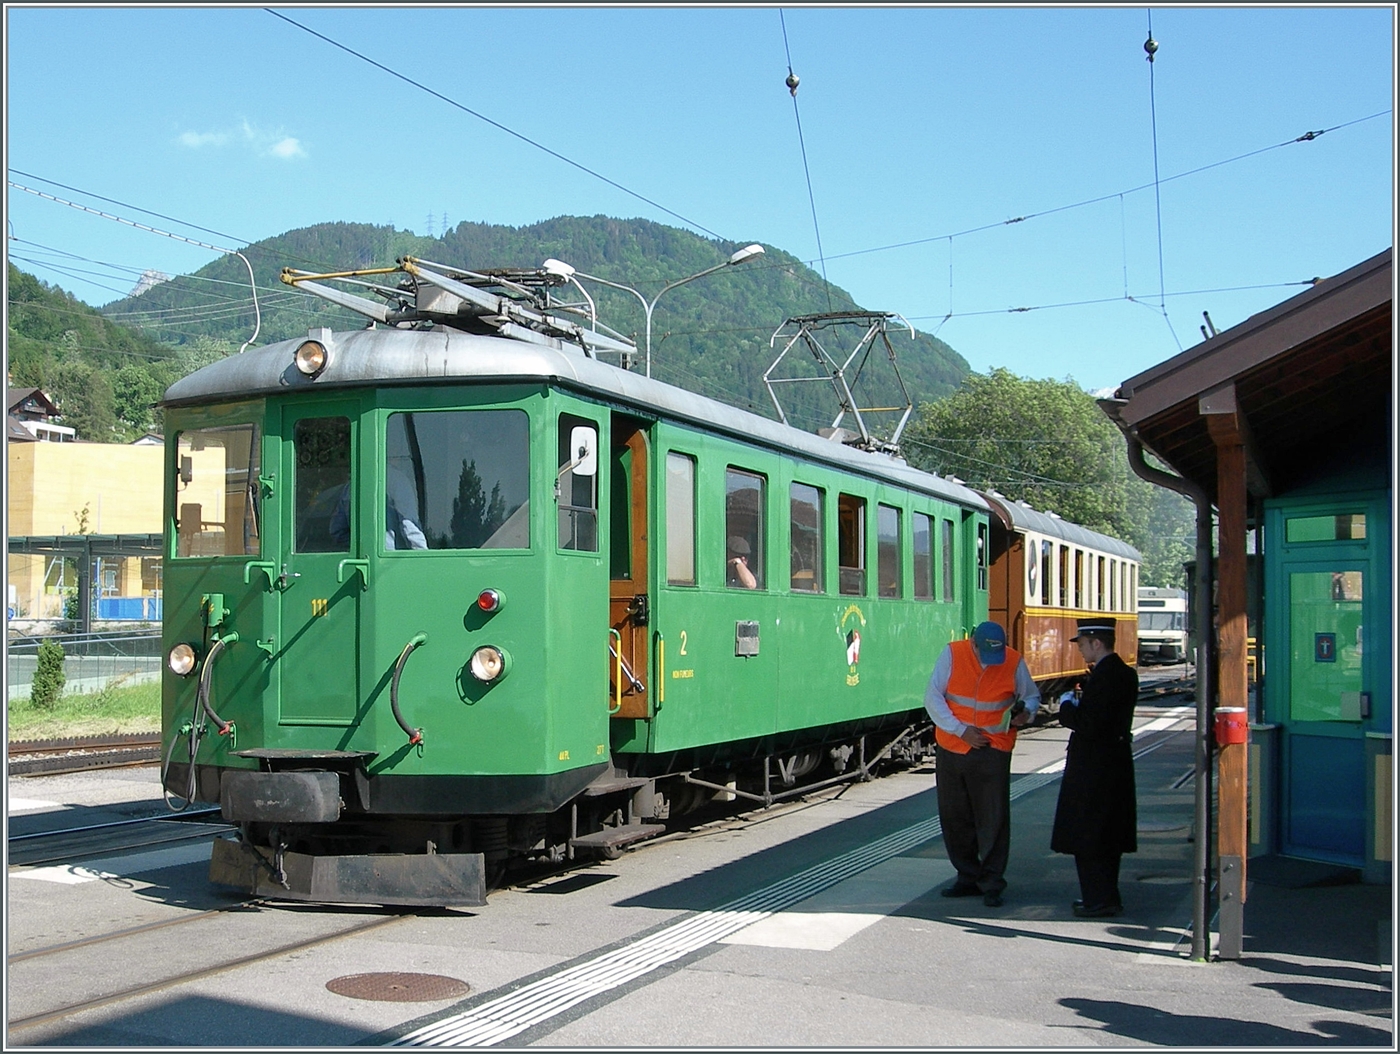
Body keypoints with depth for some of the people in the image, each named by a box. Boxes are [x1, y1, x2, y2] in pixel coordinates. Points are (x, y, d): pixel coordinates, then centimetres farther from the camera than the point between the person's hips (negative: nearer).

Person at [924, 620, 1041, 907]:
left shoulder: (1014, 662, -4)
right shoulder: (952, 654, -5)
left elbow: (1032, 695, 11)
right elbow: (932, 698, -4)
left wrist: (1027, 712, -13)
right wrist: (961, 730, -12)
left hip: (992, 751, -2)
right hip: (951, 749, 2)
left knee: (993, 819, -5)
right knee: (954, 817, 9)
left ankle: (991, 884, 5)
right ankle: (968, 877, 22)